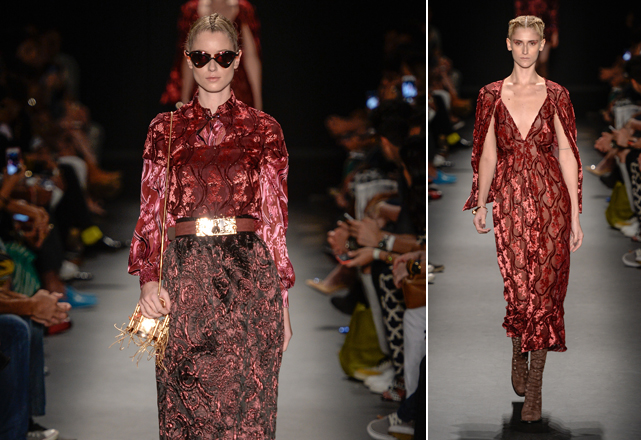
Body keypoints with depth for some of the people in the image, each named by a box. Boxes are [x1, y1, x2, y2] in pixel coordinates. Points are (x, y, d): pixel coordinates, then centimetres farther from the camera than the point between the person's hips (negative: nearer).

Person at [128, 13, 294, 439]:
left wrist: (283, 301, 4)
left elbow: (276, 218, 7)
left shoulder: (263, 129, 8)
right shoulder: (166, 128, 11)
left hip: (249, 276, -1)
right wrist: (148, 278, -3)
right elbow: (150, 211, 11)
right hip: (184, 278, 1)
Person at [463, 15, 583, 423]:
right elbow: (488, 154, 8)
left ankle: (534, 386, 4)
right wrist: (481, 204, 6)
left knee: (544, 288, -2)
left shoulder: (555, 95, 1)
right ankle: (519, 354, 31)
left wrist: (576, 213, -2)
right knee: (517, 286, 0)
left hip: (550, 199, -1)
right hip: (509, 199, 1)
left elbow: (567, 154, 0)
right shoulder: (492, 95, 4)